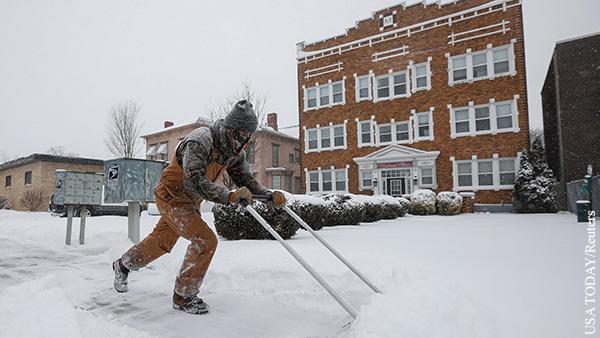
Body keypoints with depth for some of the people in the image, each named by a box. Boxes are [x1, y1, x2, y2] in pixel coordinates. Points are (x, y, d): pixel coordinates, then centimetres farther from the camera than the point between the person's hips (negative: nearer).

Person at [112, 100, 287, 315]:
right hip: (171, 195, -8)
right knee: (205, 240, -18)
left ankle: (123, 265, 50)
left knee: (162, 242, 23)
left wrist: (270, 195, -18)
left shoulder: (235, 151, -5)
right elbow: (195, 182, -40)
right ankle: (183, 296, 1)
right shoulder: (200, 141, -30)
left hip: (190, 202, 8)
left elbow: (246, 180, -3)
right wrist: (229, 196, -51)